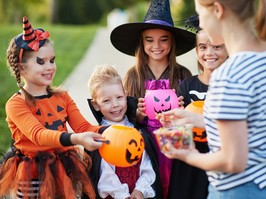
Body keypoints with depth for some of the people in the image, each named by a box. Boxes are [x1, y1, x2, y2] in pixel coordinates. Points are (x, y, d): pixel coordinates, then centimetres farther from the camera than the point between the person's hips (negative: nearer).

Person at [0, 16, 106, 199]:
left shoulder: (62, 97, 7)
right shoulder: (16, 104, -12)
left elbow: (83, 126, -4)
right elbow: (38, 135, -28)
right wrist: (76, 139, -44)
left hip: (65, 173, 5)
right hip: (33, 179, -5)